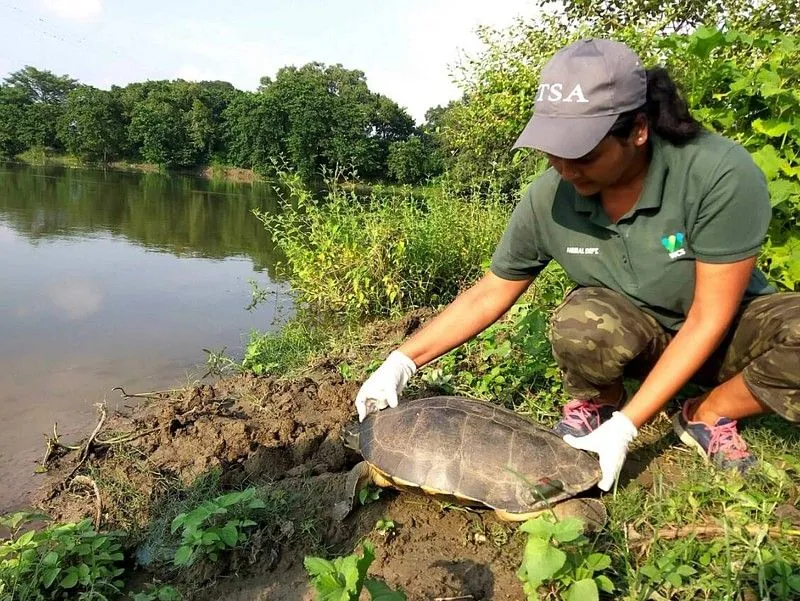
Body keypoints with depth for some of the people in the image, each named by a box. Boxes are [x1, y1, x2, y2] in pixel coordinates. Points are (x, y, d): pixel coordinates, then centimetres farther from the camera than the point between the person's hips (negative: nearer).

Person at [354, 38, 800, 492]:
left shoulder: (722, 173, -29)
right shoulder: (548, 198, -21)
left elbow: (709, 318, -25)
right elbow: (488, 296, -10)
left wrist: (625, 426, -28)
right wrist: (402, 362, -16)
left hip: (724, 329, 0)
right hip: (636, 337, 1)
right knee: (579, 324, -34)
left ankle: (708, 416, -3)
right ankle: (598, 403, 1)